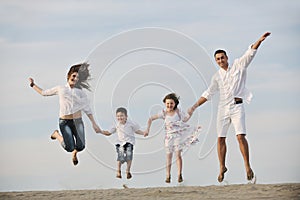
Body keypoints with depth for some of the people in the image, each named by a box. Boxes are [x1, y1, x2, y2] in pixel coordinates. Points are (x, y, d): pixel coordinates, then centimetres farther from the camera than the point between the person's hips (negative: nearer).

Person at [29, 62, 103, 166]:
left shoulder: (81, 93, 10)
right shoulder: (60, 89, 10)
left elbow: (87, 109, 11)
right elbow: (44, 93, 21)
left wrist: (94, 123, 6)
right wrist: (33, 85, 22)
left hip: (77, 122, 2)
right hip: (65, 122, -1)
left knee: (80, 146, -14)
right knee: (69, 148, -16)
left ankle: (74, 153, 27)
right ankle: (57, 135, 17)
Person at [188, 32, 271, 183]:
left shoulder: (238, 66, 5)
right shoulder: (217, 76, 13)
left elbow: (250, 53, -5)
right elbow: (208, 94, 18)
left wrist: (259, 41, -20)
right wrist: (195, 106, 13)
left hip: (237, 106, -4)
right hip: (223, 108, 4)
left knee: (240, 136, -16)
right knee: (221, 139, 2)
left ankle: (247, 167, -13)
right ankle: (222, 168, 16)